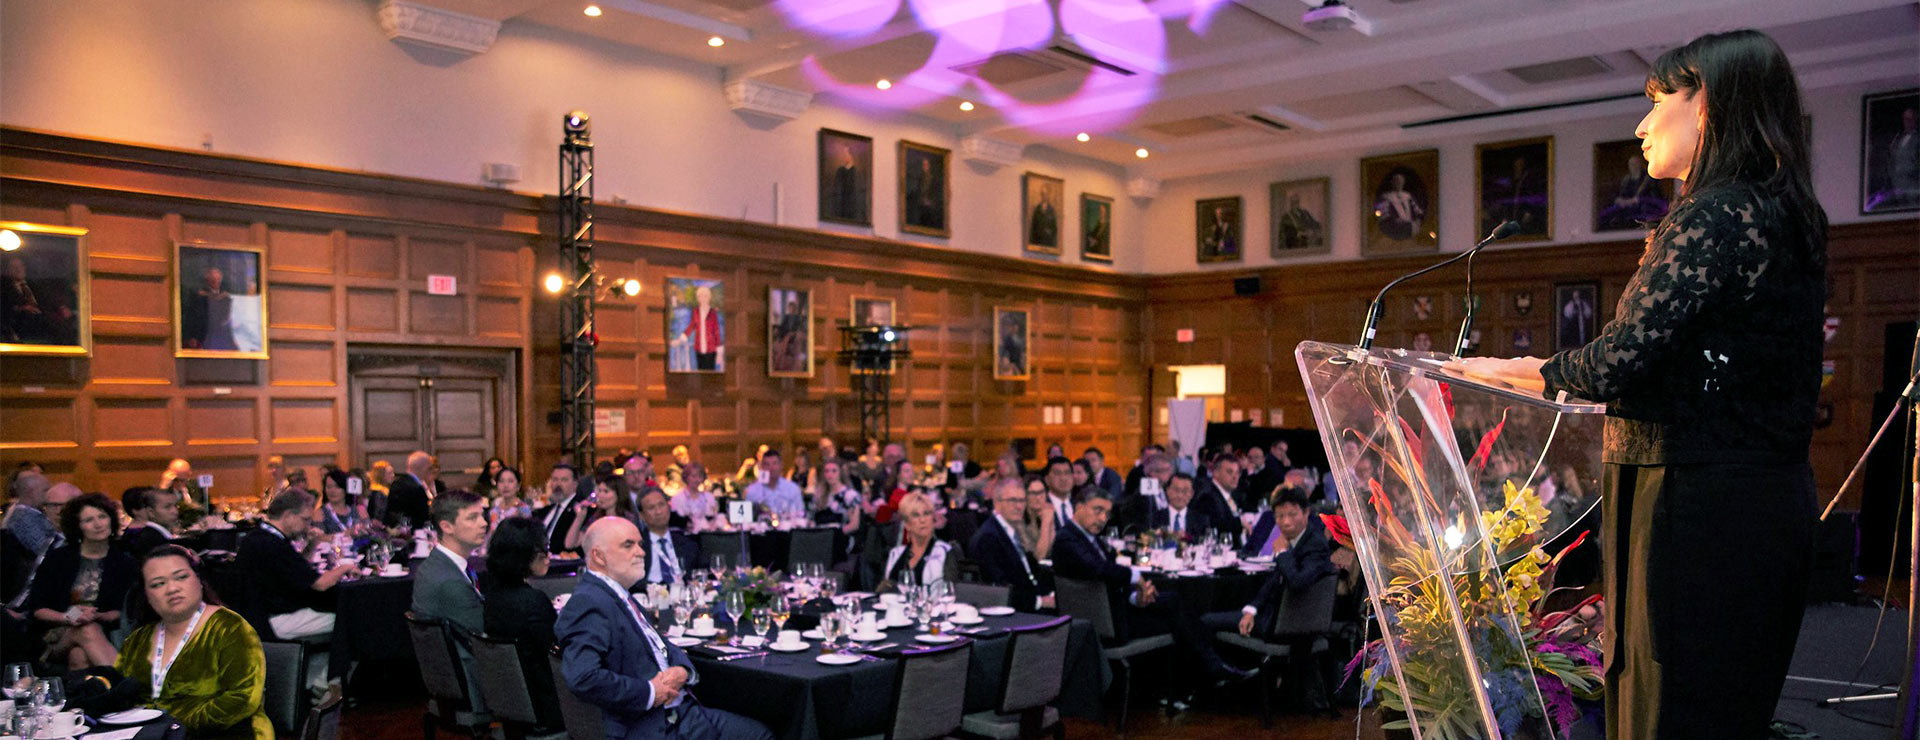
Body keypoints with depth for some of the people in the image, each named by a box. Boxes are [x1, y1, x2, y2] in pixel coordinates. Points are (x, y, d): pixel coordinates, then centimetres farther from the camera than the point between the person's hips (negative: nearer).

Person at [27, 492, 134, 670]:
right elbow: (36, 608, 6)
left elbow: (122, 612, 5)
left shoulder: (124, 563, 8)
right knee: (88, 631, -36)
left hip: (102, 634, 1)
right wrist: (67, 617, -13)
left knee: (80, 657, -35)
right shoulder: (57, 558, 8)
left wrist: (96, 616, -16)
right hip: (56, 638, -1)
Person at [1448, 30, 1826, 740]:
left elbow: (1622, 358, -22)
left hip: (1696, 506, -10)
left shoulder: (1713, 215, -16)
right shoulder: (1789, 216, 14)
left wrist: (1515, 372, -5)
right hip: (1771, 499, 10)